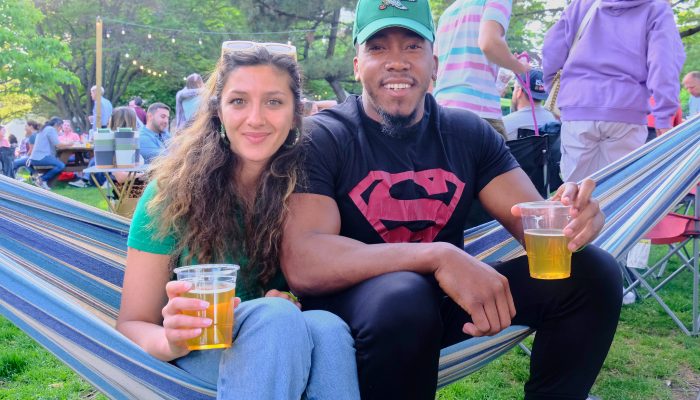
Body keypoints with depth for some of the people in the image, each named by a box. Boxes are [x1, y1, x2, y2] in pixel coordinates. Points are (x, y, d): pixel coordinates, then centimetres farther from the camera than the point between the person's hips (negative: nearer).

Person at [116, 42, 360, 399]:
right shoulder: (175, 189, -12)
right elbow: (131, 325, -9)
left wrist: (290, 301, -19)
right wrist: (172, 342, -32)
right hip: (197, 354, -1)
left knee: (327, 328, -32)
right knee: (275, 316, -33)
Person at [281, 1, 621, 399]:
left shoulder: (468, 132, 1)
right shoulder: (321, 138, -14)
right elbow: (301, 264, -28)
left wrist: (570, 216, -32)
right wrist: (438, 256, -39)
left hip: (446, 299, 5)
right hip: (354, 305, -4)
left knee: (592, 272, -11)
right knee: (403, 296, -38)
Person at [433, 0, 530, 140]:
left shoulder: (448, 11, 24)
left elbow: (433, 65, 23)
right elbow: (489, 43, -17)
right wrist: (519, 67, 1)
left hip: (441, 107, 7)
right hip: (477, 110, -7)